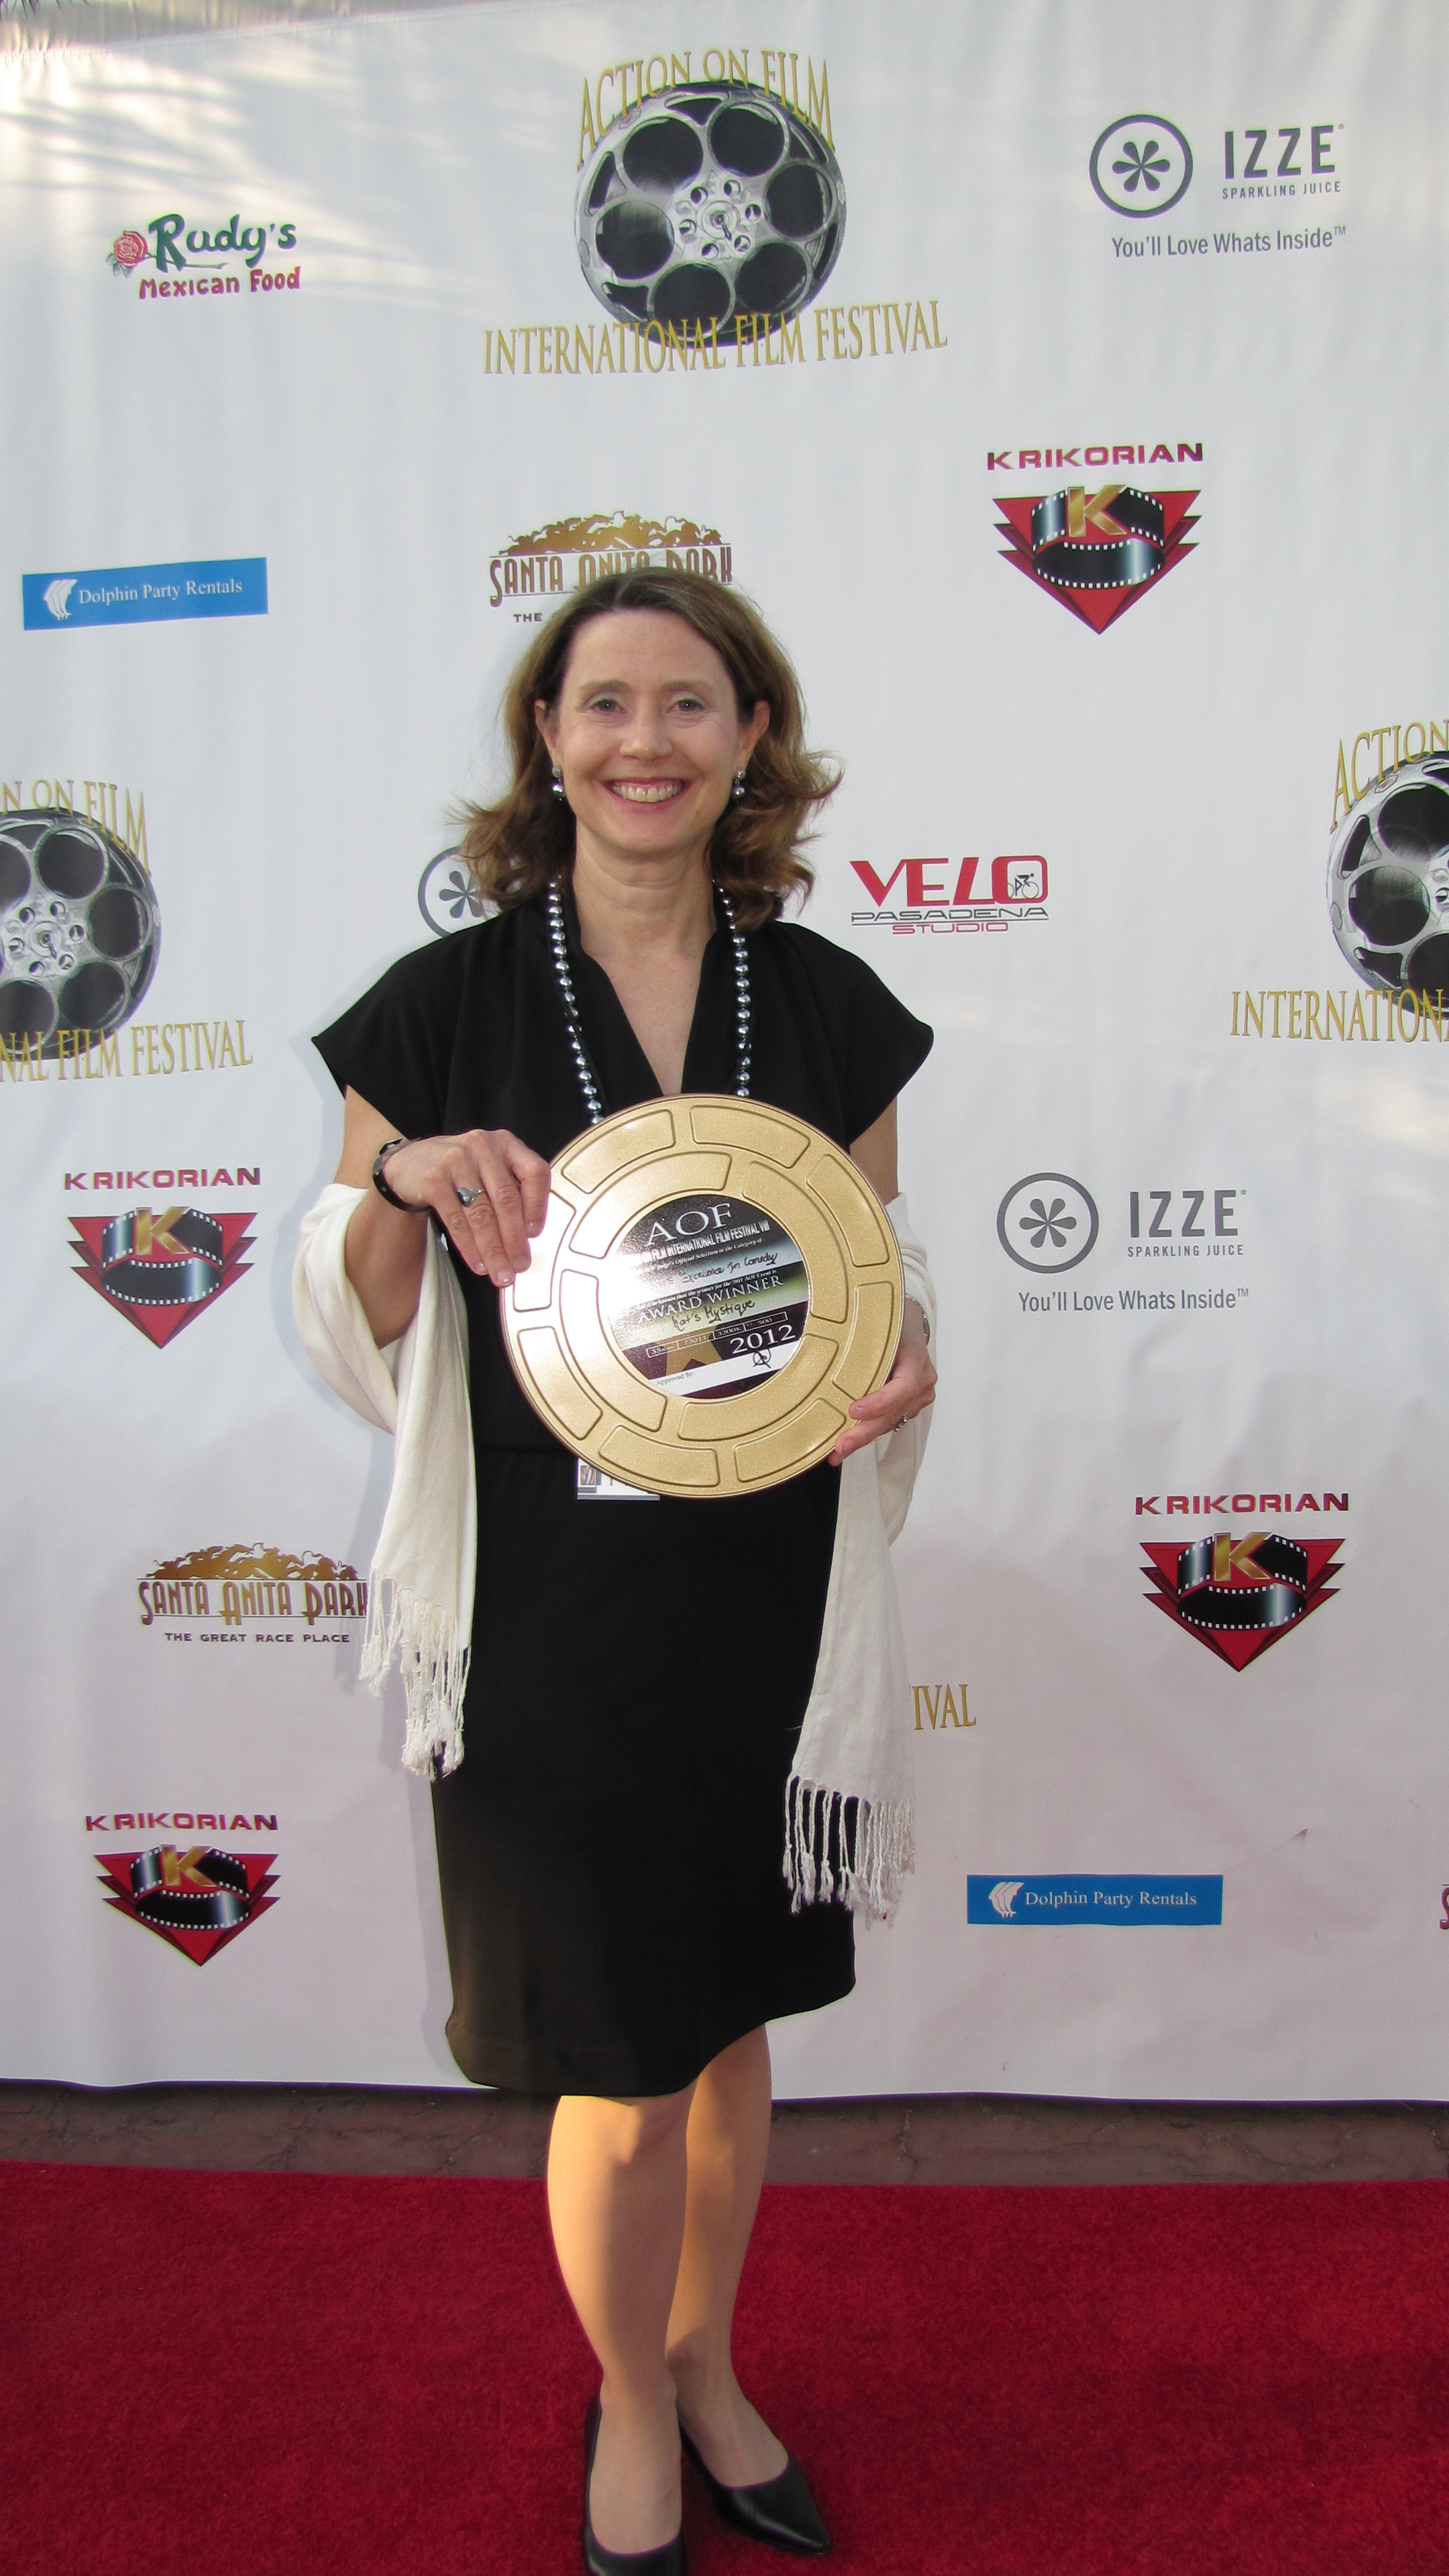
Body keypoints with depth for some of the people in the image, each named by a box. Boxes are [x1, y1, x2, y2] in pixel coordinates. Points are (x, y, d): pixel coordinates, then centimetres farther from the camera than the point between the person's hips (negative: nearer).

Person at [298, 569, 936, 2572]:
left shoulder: (828, 1005, 1)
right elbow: (361, 1339, -2)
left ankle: (707, 2369, 48)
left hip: (768, 1604, 3)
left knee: (732, 2017, 20)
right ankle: (631, 2411, 42)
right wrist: (403, 1177, -22)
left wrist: (907, 1366, -13)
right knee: (618, 2072, 10)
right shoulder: (446, 1004, -6)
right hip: (550, 1618, -3)